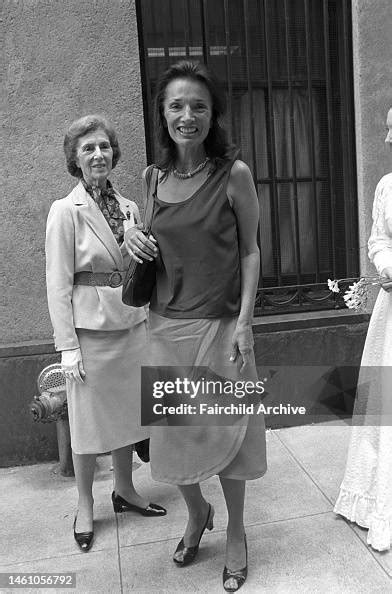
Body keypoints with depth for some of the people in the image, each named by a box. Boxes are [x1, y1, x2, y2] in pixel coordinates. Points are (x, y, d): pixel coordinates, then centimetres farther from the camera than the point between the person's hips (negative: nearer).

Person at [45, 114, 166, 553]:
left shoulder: (128, 208, 6)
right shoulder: (66, 210, -9)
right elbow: (58, 283, -11)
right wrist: (67, 346, -14)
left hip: (132, 325, 5)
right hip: (90, 329, -5)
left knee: (126, 411, 16)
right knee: (88, 419, 8)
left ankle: (125, 490, 36)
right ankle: (84, 508, 27)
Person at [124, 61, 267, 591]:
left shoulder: (234, 174, -8)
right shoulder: (154, 177, 4)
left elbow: (249, 251, -6)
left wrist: (243, 323, -12)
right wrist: (133, 240, -6)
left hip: (221, 324, -4)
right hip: (167, 325, 4)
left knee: (228, 431, 11)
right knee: (174, 431, 15)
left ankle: (236, 534, 36)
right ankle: (196, 512, 45)